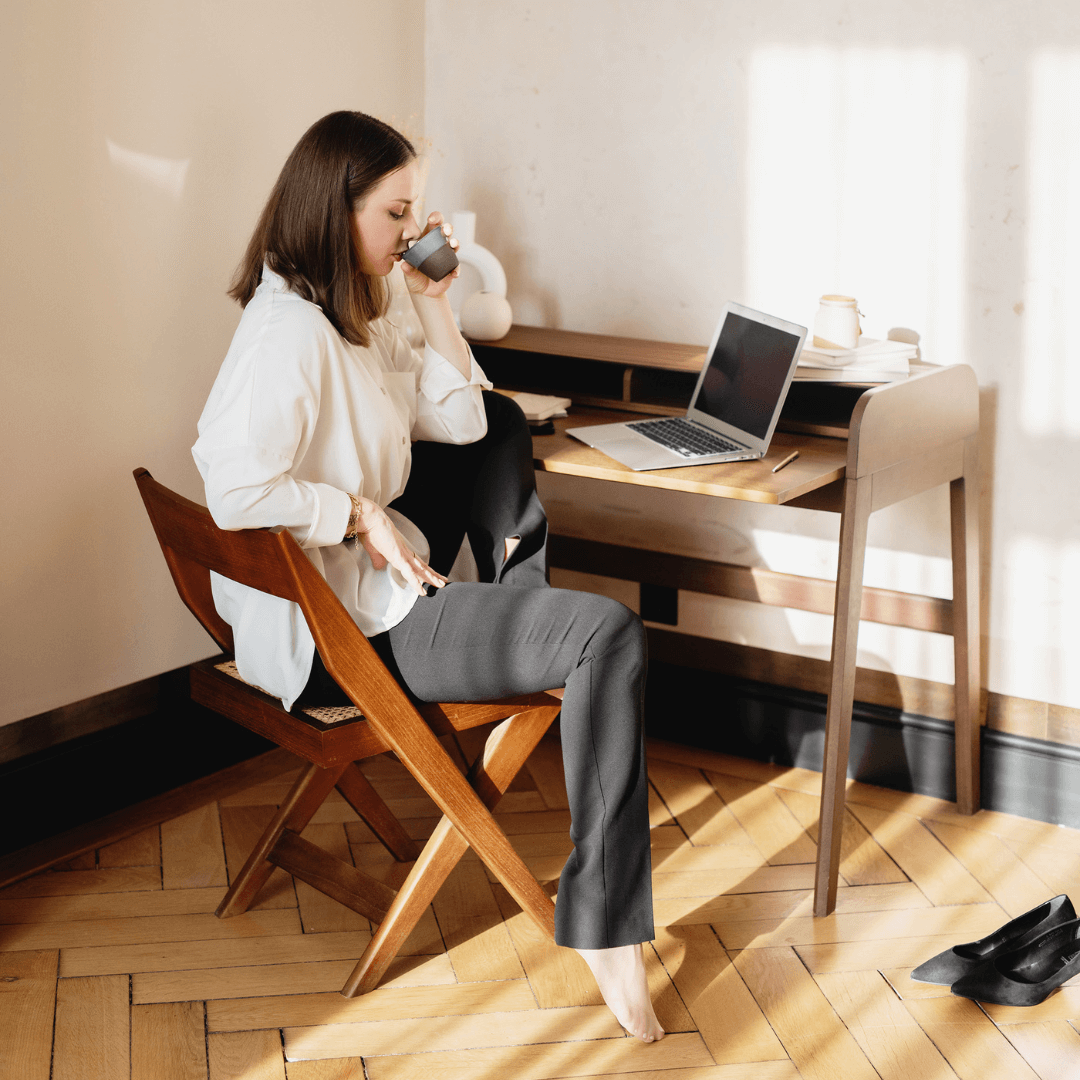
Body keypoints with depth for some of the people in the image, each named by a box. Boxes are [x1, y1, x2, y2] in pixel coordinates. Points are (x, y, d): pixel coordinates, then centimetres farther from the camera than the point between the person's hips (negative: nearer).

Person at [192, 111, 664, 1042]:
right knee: (611, 637, -21)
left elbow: (463, 420, 12)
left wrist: (433, 301, 4)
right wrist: (363, 513, -22)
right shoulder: (289, 330, -22)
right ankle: (604, 929, -17)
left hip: (381, 574, 11)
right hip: (350, 632, -11)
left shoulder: (355, 317, 11)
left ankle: (521, 609, 25)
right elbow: (236, 491, -32)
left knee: (500, 424, 23)